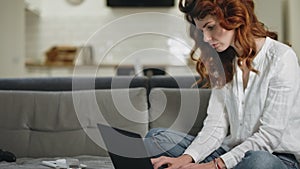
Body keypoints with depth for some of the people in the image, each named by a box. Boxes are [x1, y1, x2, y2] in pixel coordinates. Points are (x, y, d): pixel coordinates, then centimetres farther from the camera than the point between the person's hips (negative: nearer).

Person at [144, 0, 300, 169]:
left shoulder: (282, 57, -12)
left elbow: (270, 135, -17)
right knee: (155, 137, -5)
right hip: (232, 151, 6)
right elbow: (216, 125, 1)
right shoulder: (224, 63, 10)